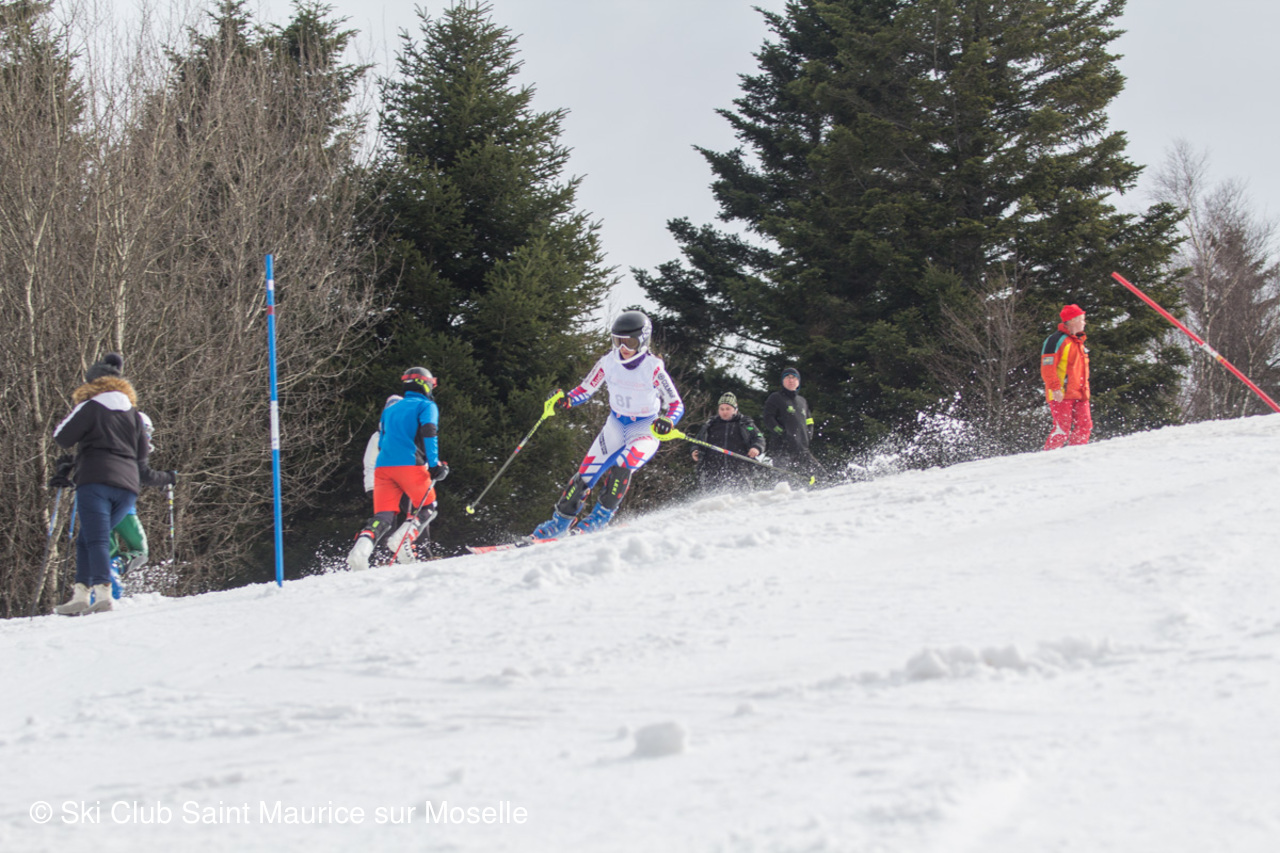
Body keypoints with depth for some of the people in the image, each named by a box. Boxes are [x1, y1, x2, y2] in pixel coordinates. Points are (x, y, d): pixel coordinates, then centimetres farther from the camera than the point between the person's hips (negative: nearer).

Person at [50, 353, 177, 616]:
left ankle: (102, 591, -30)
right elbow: (143, 453, 18)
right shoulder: (133, 413, 17)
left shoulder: (90, 407, 1)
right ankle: (82, 593, 4)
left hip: (95, 479, -6)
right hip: (128, 485, 6)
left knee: (96, 539, -12)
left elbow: (62, 438, 1)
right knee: (87, 539, 14)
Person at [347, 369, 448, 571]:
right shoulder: (427, 406, 8)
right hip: (410, 464, -5)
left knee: (383, 516, 1)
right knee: (427, 507, 12)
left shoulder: (390, 409, 27)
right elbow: (428, 433, -9)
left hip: (383, 466, 5)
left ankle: (361, 549, -26)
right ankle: (403, 539, -14)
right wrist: (434, 465, -11)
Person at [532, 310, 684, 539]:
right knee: (586, 474, -6)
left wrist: (667, 421, -39)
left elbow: (676, 405, -17)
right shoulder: (608, 362, -8)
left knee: (620, 468, -29)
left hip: (645, 430, -4)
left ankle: (602, 514, -12)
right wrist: (565, 400, -19)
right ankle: (561, 521, 7)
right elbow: (585, 390, 1)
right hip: (615, 426, 4)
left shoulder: (653, 368, -19)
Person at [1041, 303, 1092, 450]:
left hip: (1079, 395, 9)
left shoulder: (1078, 342, 21)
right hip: (1062, 395, -9)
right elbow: (1047, 368, -15)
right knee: (1062, 429, -12)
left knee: (1085, 426, 1)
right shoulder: (1057, 340, -9)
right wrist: (1055, 388, -22)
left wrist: (1085, 390, 25)